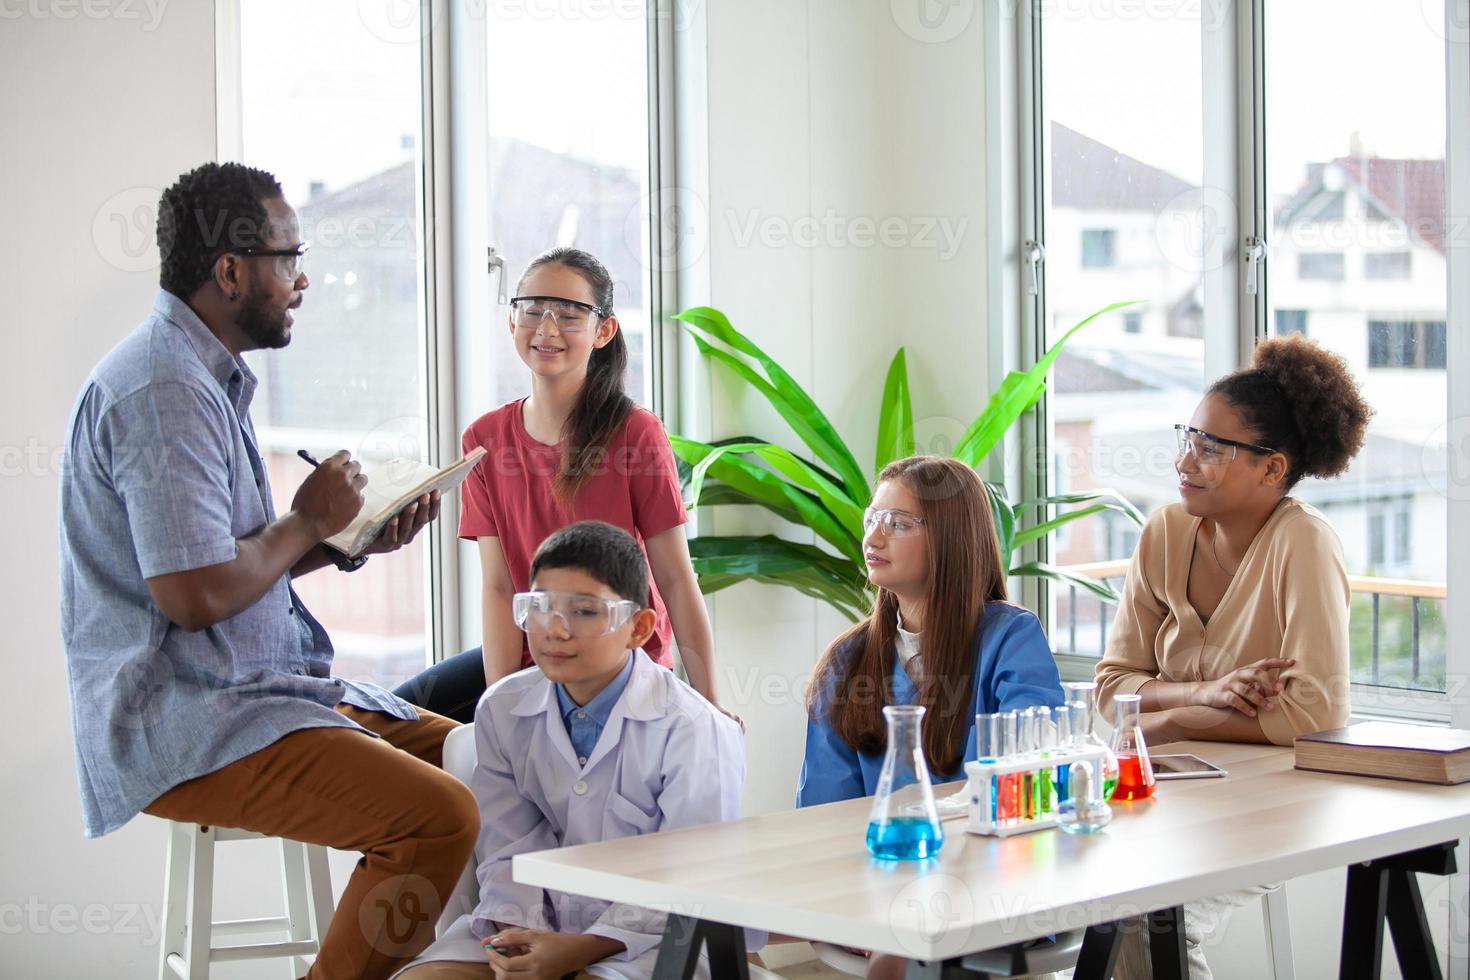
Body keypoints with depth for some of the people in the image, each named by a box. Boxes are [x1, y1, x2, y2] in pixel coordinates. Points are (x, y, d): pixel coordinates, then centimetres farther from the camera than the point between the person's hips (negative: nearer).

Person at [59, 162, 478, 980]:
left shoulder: (208, 377, 17)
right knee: (440, 814, -25)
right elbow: (195, 593, -24)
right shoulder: (164, 390, -17)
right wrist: (310, 521, -9)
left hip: (264, 686, 11)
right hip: (183, 727, -11)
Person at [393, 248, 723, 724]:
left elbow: (676, 580, -12)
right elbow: (498, 586, -4)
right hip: (528, 654, 5)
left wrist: (709, 708, -14)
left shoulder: (635, 434, -12)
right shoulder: (485, 439, 0)